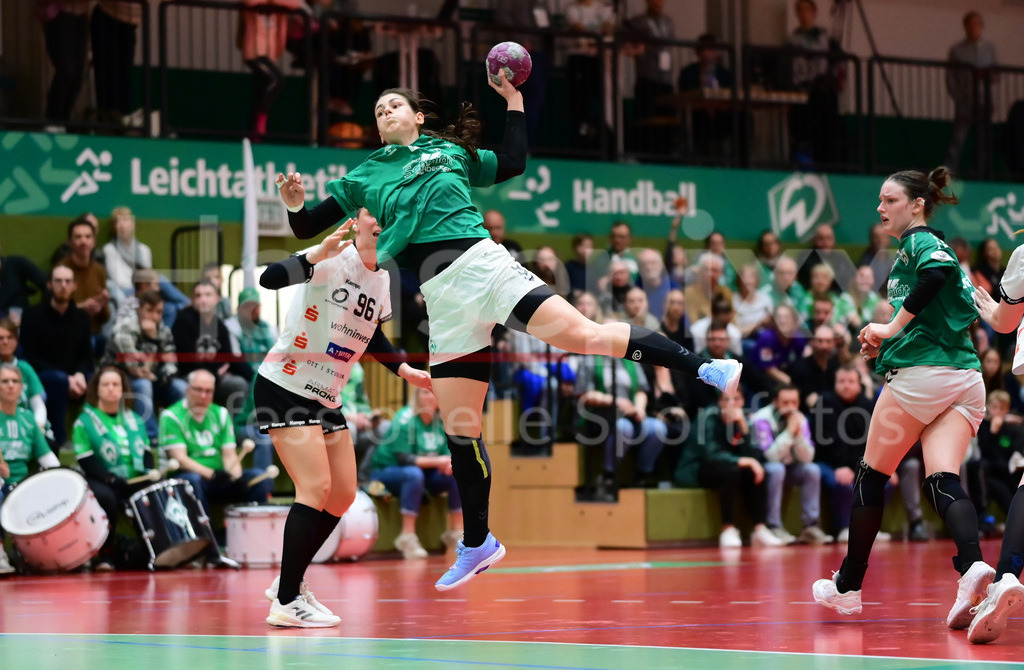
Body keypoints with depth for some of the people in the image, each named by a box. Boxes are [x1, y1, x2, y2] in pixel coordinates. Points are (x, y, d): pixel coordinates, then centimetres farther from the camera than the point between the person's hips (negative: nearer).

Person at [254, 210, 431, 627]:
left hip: (326, 399, 8)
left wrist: (404, 370, 9)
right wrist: (320, 253, -41)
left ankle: (289, 582, 23)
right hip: (283, 387, -8)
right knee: (316, 487, -17)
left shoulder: (383, 281, 7)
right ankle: (286, 602, -13)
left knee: (343, 496, 9)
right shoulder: (332, 261, -15)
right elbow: (270, 279, -30)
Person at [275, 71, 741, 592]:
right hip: (441, 299, 2)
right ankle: (477, 545, 15)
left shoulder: (450, 151, 19)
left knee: (584, 335, -20)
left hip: (483, 265, -2)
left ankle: (702, 367, -13)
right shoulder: (364, 178, 19)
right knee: (458, 429, 3)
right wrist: (295, 203, -4)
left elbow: (513, 162, 20)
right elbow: (308, 226, 18)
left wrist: (513, 99, 16)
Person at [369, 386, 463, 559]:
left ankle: (455, 533, -5)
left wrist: (450, 462, -24)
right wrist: (438, 461, -28)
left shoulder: (442, 420, 0)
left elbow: (448, 453, 1)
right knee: (414, 474, -38)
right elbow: (403, 458, -24)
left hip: (425, 474, 6)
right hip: (385, 473, -6)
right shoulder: (405, 419, -19)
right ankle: (407, 537, -38)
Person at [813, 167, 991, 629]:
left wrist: (894, 326, -19)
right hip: (965, 376, 8)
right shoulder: (935, 246, 24)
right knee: (943, 481, -5)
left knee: (871, 475, 7)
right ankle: (972, 566, -32)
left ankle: (848, 586, 17)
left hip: (920, 375, -8)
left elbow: (939, 269, -26)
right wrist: (889, 344, 20)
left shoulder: (917, 241, -3)